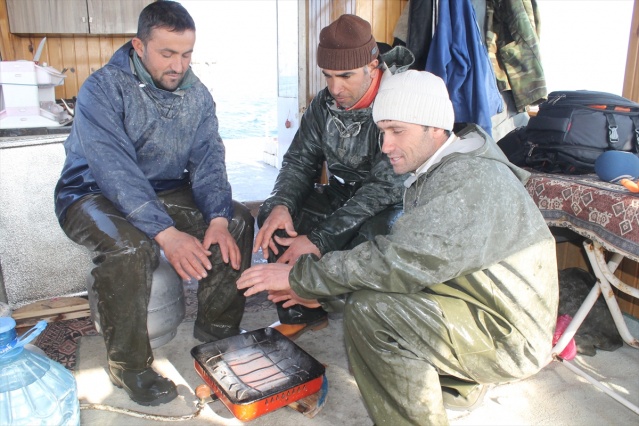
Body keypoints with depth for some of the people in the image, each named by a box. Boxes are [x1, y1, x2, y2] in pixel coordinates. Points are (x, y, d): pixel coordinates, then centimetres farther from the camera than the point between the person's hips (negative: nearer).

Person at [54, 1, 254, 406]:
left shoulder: (196, 94, -2)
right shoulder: (103, 88, -19)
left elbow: (208, 158, -9)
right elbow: (116, 171, -30)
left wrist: (218, 218, -26)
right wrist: (167, 233, -39)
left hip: (165, 191, 6)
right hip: (95, 193, -5)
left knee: (238, 219, -12)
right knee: (130, 247, -35)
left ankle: (217, 330, 2)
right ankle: (130, 366, -13)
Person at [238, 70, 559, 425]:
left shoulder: (470, 180, -25)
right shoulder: (436, 171, 7)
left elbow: (403, 261, -32)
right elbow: (403, 253, 4)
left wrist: (302, 276, -22)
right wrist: (319, 289, -5)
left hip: (510, 337, -10)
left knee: (368, 309, -25)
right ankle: (459, 381, 20)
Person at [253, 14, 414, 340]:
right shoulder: (324, 102, -3)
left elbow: (386, 188, -29)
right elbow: (300, 160, 1)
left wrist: (319, 239, -34)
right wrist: (280, 205, -22)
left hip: (394, 204, -5)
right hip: (341, 195, 6)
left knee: (370, 236, -37)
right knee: (275, 216, -16)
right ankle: (300, 312, -1)